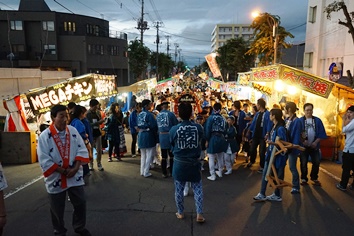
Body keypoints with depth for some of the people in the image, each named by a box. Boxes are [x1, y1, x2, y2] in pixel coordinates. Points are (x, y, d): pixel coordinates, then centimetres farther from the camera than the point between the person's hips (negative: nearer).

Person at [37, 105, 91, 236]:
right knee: (57, 209, 15)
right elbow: (44, 161, -16)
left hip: (75, 176, 3)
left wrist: (75, 168, -15)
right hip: (56, 179, -2)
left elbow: (82, 150, -4)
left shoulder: (73, 131, -4)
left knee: (80, 203, 14)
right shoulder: (44, 136, -14)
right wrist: (63, 171, -15)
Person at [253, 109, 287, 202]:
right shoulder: (274, 127, 7)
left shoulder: (280, 128, -19)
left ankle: (277, 195, 23)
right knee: (265, 174, 10)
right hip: (271, 154, 9)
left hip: (277, 155, -9)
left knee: (277, 176, 7)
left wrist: (272, 143, -33)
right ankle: (262, 194, 17)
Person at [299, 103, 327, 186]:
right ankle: (304, 178, 21)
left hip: (314, 145, 2)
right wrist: (302, 141, -17)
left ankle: (314, 178, 27)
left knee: (316, 162, 8)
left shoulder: (317, 120, 1)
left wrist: (316, 142, -9)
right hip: (303, 145, -2)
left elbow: (321, 133, 0)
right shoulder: (300, 121, -5)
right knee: (303, 163, 6)